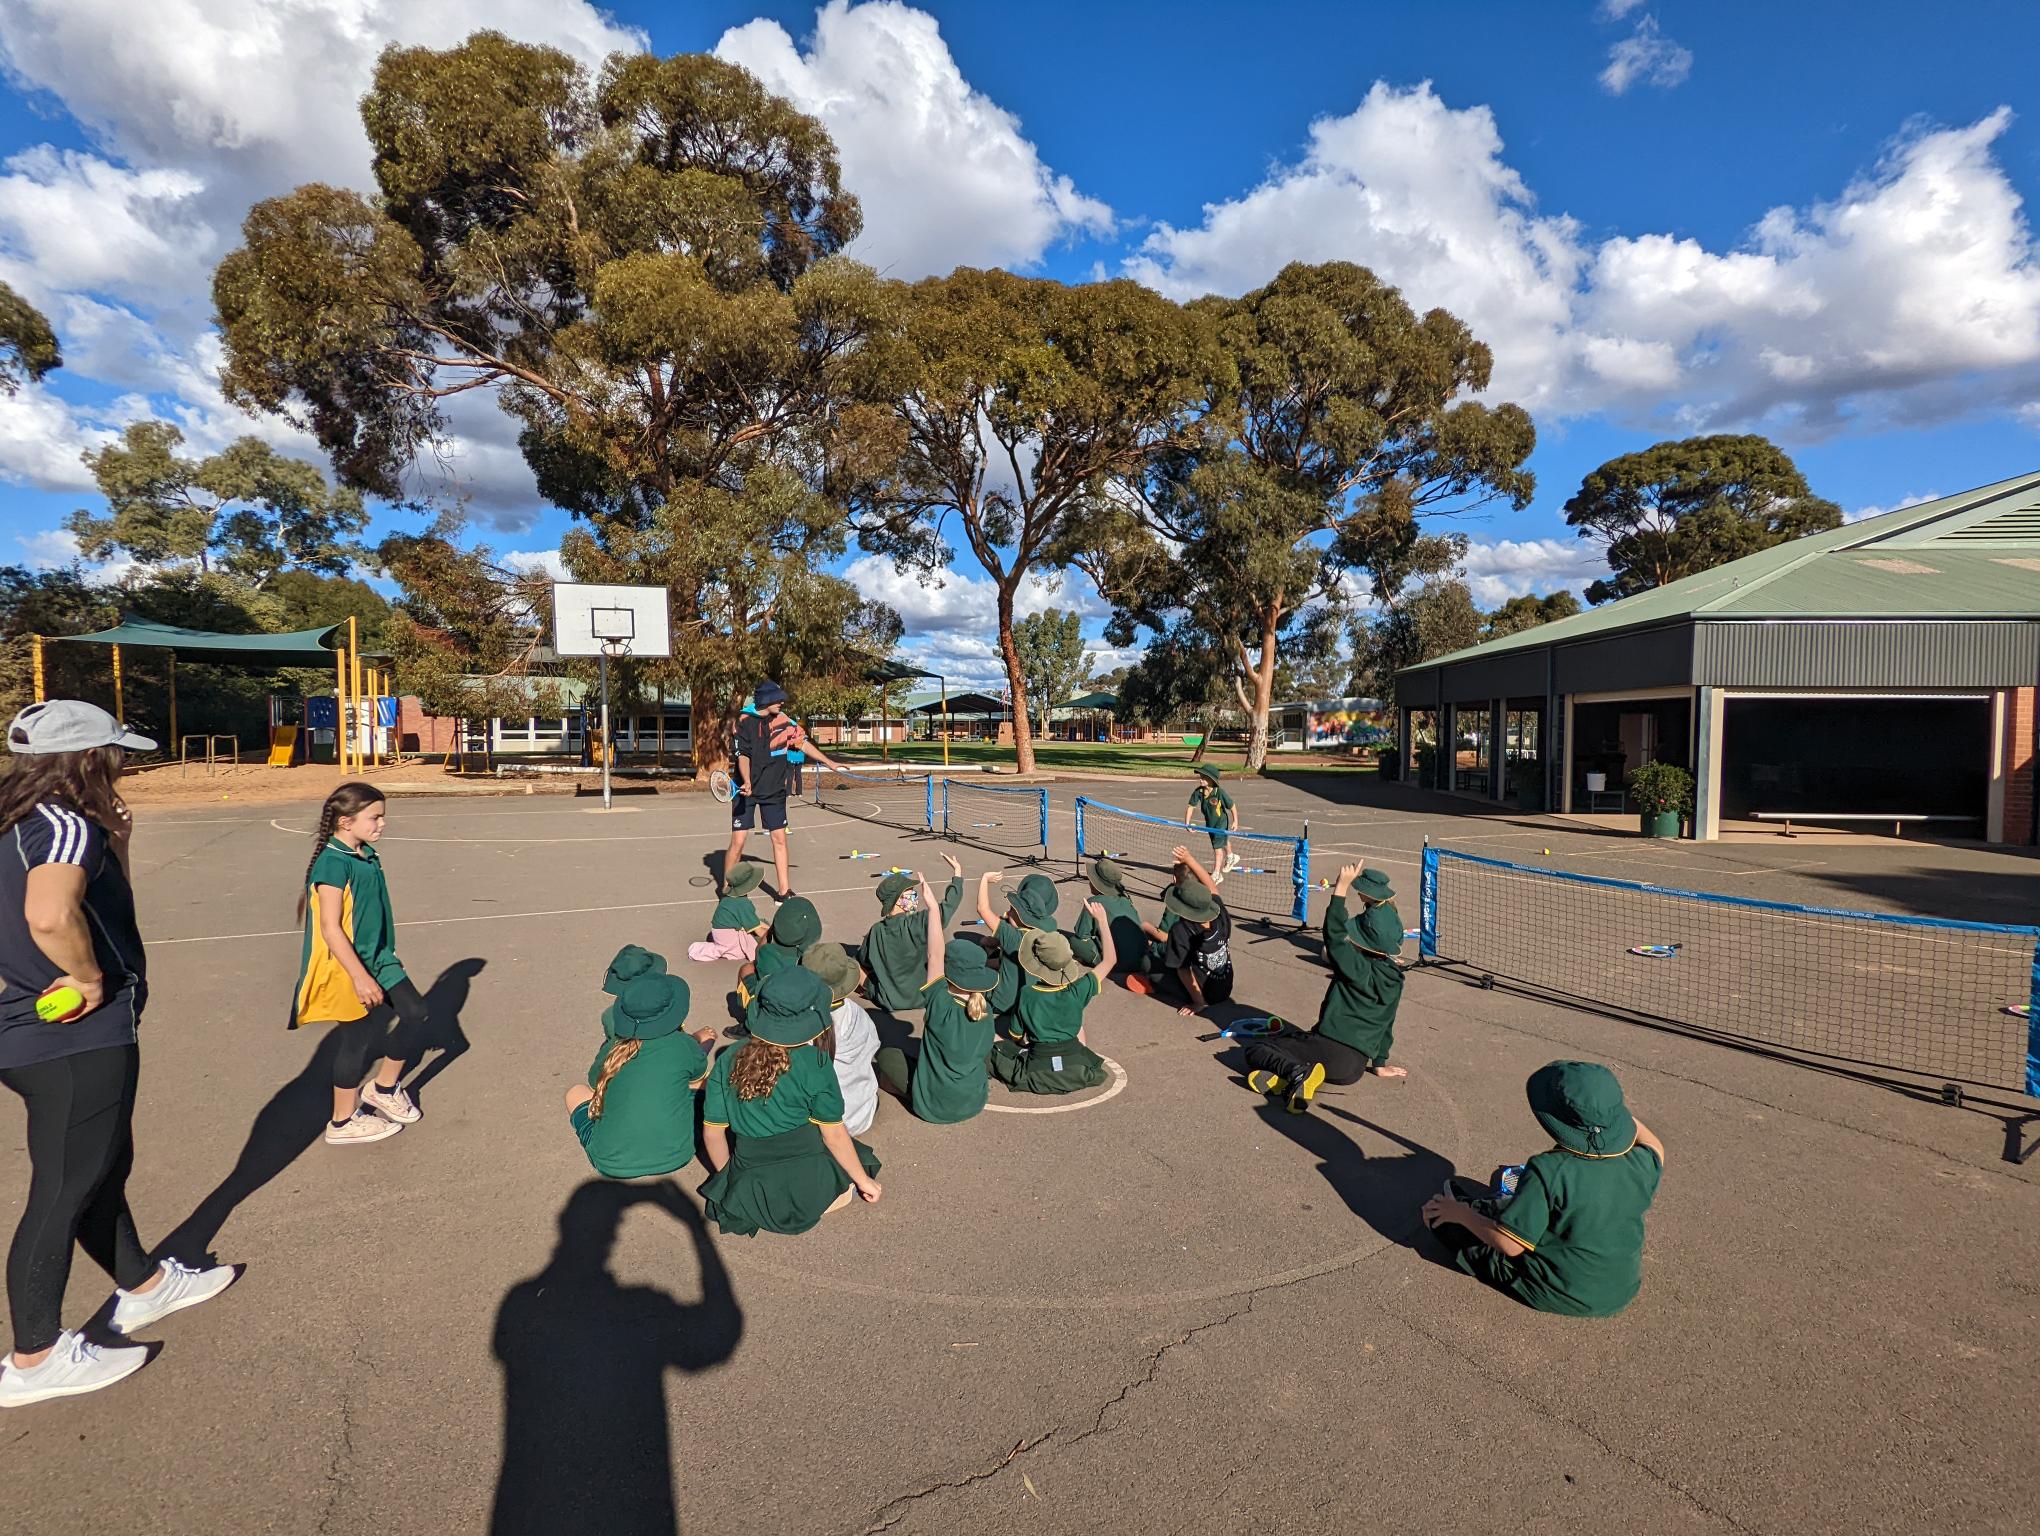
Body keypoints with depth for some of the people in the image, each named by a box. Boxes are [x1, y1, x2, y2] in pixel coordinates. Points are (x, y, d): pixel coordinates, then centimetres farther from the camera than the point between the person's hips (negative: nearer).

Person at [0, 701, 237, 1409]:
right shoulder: (67, 824, -20)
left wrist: (116, 844, 10)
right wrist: (92, 980, -24)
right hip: (80, 1042, -10)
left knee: (102, 1169, 23)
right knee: (64, 1193, 4)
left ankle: (144, 1286, 40)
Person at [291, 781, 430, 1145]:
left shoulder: (366, 856, 6)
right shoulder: (333, 863, -21)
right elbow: (330, 927, -23)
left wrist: (385, 957, 23)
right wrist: (360, 977, -24)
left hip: (376, 959, 8)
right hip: (346, 968, -8)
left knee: (415, 1013, 5)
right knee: (357, 1037, 4)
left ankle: (384, 1088, 25)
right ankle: (343, 1122, 22)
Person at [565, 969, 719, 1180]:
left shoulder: (611, 1049, -7)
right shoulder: (684, 1045, -12)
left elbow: (594, 1085, 16)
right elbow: (699, 1074, 12)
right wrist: (701, 1044, 32)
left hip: (613, 1164, 1)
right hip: (676, 1157, 0)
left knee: (576, 1092, 21)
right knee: (701, 1080, 18)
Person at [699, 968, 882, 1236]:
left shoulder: (728, 1061, -7)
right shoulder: (814, 1063, -16)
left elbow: (712, 1132, -1)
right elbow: (833, 1134, -8)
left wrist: (728, 1177, 18)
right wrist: (863, 1180, 7)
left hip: (748, 1188, 4)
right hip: (807, 1182, -4)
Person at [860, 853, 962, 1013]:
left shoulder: (875, 932, -14)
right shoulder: (920, 923, -25)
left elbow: (863, 962, 2)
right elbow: (948, 905, -15)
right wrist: (957, 875, -2)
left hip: (887, 1001, 3)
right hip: (922, 998, -3)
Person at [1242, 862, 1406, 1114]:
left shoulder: (1359, 968, -14)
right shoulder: (1395, 977, 7)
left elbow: (1334, 935, -20)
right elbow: (1387, 1022, 18)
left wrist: (1342, 887, -20)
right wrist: (1380, 1063, 29)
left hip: (1328, 1046, -7)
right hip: (1355, 1067, 7)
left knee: (1255, 1049, 4)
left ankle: (1296, 1072, -22)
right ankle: (1295, 1075, -9)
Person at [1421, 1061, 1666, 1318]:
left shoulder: (1547, 1171, -32)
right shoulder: (1639, 1165, -17)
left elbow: (1510, 1244, -28)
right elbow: (1656, 1149, 10)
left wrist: (1462, 1215, -12)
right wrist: (1610, 1105, 11)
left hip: (1554, 1295, -5)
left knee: (1436, 1211, 9)